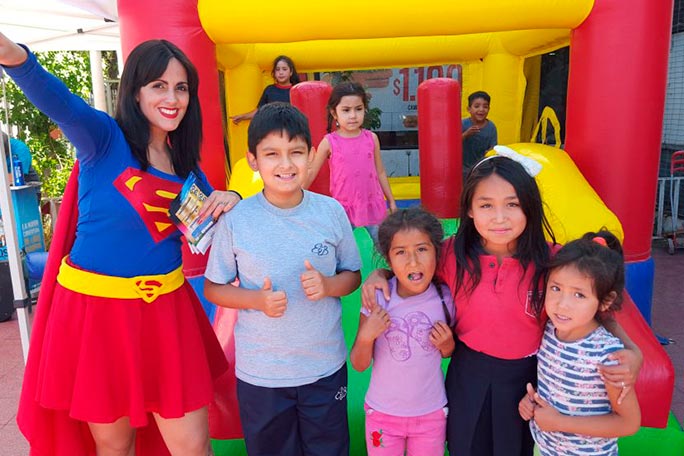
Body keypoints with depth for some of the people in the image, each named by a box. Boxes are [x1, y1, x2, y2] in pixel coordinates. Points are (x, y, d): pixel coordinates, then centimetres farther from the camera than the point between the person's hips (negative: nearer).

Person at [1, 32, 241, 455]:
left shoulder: (184, 159, 7)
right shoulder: (104, 138, -9)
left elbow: (209, 221, 16)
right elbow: (59, 102, -29)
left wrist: (229, 199, -7)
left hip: (166, 308, 4)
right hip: (95, 307, -3)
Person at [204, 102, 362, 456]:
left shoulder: (331, 212, -8)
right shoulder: (236, 220, -12)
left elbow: (353, 275, 3)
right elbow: (212, 288, -3)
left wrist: (327, 285, -19)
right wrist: (257, 299, -21)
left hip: (325, 368, 1)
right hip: (259, 373, -1)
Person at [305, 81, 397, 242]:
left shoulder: (371, 138, -2)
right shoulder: (329, 142, -9)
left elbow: (380, 172, 8)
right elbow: (311, 173, -3)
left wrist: (391, 201, 11)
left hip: (372, 204, 2)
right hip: (343, 207, -1)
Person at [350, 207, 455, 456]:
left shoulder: (445, 297, -12)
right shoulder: (377, 298, -17)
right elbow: (359, 365, -10)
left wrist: (448, 346, -15)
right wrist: (367, 336, -28)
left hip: (432, 414, 1)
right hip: (383, 414, -1)